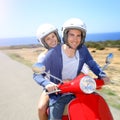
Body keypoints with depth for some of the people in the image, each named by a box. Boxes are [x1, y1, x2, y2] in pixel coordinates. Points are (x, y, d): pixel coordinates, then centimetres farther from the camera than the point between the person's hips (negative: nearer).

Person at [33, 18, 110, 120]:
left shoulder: (82, 50, -5)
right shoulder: (54, 53, -17)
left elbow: (92, 64, 8)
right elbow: (37, 74, -13)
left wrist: (102, 75, -10)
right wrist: (47, 83, -33)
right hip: (58, 94, -3)